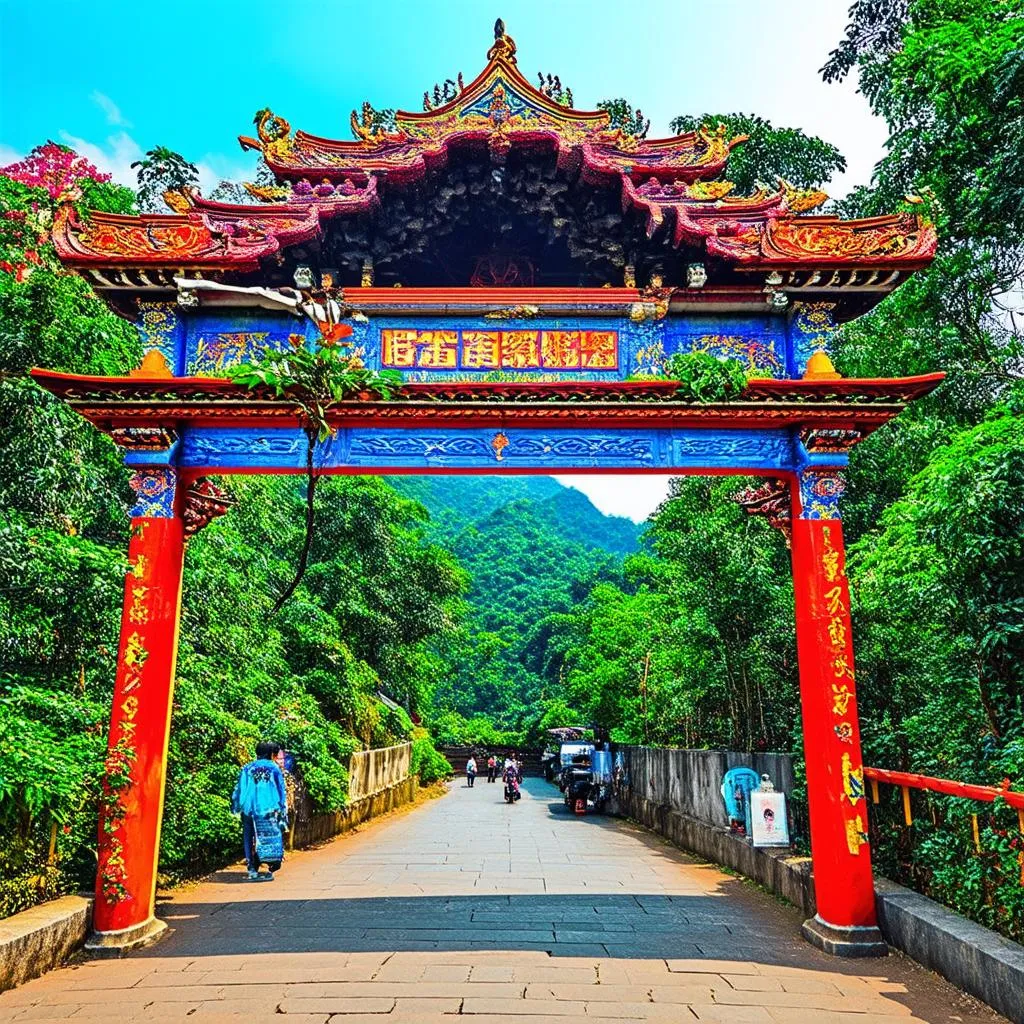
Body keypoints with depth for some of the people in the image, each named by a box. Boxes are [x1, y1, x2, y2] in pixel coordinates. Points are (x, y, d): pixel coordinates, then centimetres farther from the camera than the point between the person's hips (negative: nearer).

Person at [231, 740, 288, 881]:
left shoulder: (246, 768, 9)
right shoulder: (274, 769, 1)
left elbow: (238, 790, 9)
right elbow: (281, 792, 2)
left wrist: (236, 808, 16)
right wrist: (283, 811, 7)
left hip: (249, 810, 3)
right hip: (269, 811, -3)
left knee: (250, 839, 10)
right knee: (270, 838, 3)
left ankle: (252, 870, 9)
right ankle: (270, 870, -1)